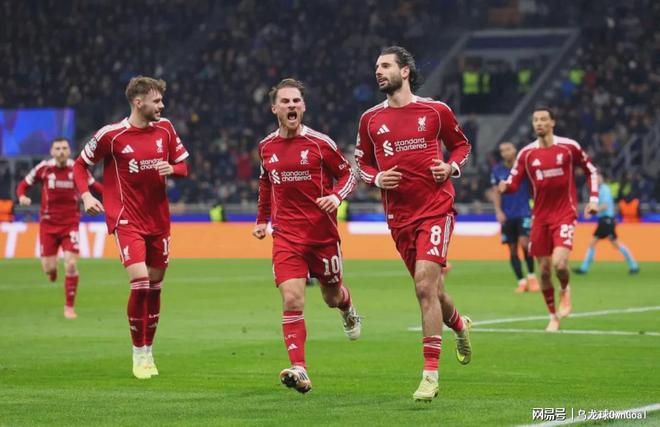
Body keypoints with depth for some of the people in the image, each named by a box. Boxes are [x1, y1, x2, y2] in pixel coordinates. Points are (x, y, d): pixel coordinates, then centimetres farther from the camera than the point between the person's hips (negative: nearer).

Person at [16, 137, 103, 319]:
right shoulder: (44, 168, -5)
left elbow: (94, 186, 6)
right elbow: (23, 184, 5)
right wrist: (22, 197, -17)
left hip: (70, 223, 0)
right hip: (48, 222, 0)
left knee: (71, 264, -12)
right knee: (48, 268, -2)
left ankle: (69, 307, 1)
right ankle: (52, 268, 39)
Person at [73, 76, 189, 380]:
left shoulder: (164, 128, 4)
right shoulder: (111, 135, -9)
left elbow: (183, 165, 13)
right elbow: (80, 164, 4)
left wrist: (171, 169, -10)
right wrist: (86, 196, -10)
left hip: (158, 218, 5)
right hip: (126, 219, -5)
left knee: (155, 285, 9)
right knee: (140, 281, -18)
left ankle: (148, 351, 23)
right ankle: (138, 354, -5)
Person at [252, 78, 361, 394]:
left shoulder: (320, 143, -7)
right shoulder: (267, 147, 4)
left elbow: (348, 173, 2)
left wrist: (336, 196, -17)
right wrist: (261, 220, 23)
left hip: (323, 232, -1)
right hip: (286, 235, 1)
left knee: (332, 296, 16)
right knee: (292, 300, -15)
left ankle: (347, 309, 56)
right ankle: (299, 370, -21)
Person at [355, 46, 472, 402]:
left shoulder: (435, 111, 1)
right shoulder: (371, 119, 8)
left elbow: (461, 144, 15)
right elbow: (361, 163, 16)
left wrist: (452, 167, -4)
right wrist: (377, 179, -4)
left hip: (436, 208, -4)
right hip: (399, 215, 4)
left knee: (425, 286, -17)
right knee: (431, 289, 10)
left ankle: (430, 374, -14)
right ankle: (460, 325, 45)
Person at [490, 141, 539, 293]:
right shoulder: (497, 170, 7)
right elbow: (496, 192, 7)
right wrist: (498, 211, -5)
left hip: (524, 212, -3)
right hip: (507, 216, 3)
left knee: (524, 243, -18)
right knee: (512, 249, 1)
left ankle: (531, 276, -1)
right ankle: (521, 281, 6)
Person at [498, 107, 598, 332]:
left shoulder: (569, 147, -2)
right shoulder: (526, 153, 2)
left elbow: (590, 170, 10)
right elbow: (514, 182, 0)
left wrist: (593, 198, 1)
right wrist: (505, 187, -23)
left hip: (564, 213, -3)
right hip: (540, 217, 3)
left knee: (559, 264, -21)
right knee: (544, 270, 4)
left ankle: (565, 290, 14)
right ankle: (553, 317, 21)